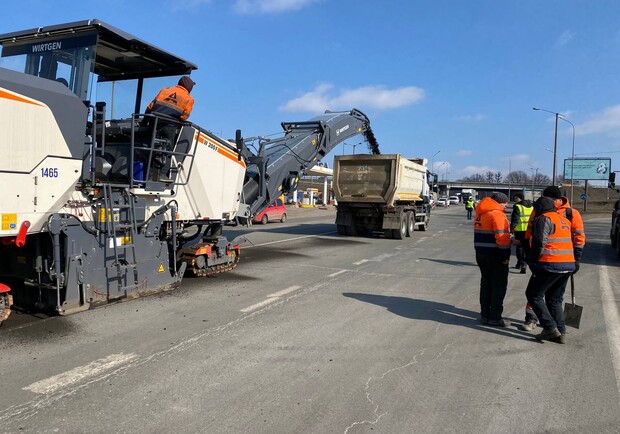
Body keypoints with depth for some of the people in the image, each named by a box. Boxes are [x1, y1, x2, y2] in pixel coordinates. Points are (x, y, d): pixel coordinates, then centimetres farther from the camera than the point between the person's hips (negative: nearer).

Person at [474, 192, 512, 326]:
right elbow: (502, 237, -21)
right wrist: (506, 255, -14)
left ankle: (485, 315, 20)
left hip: (481, 254, 8)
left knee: (486, 283, 15)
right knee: (499, 285, 2)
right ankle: (495, 317, 5)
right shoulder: (497, 214, -15)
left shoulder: (480, 214, 13)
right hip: (495, 255, -8)